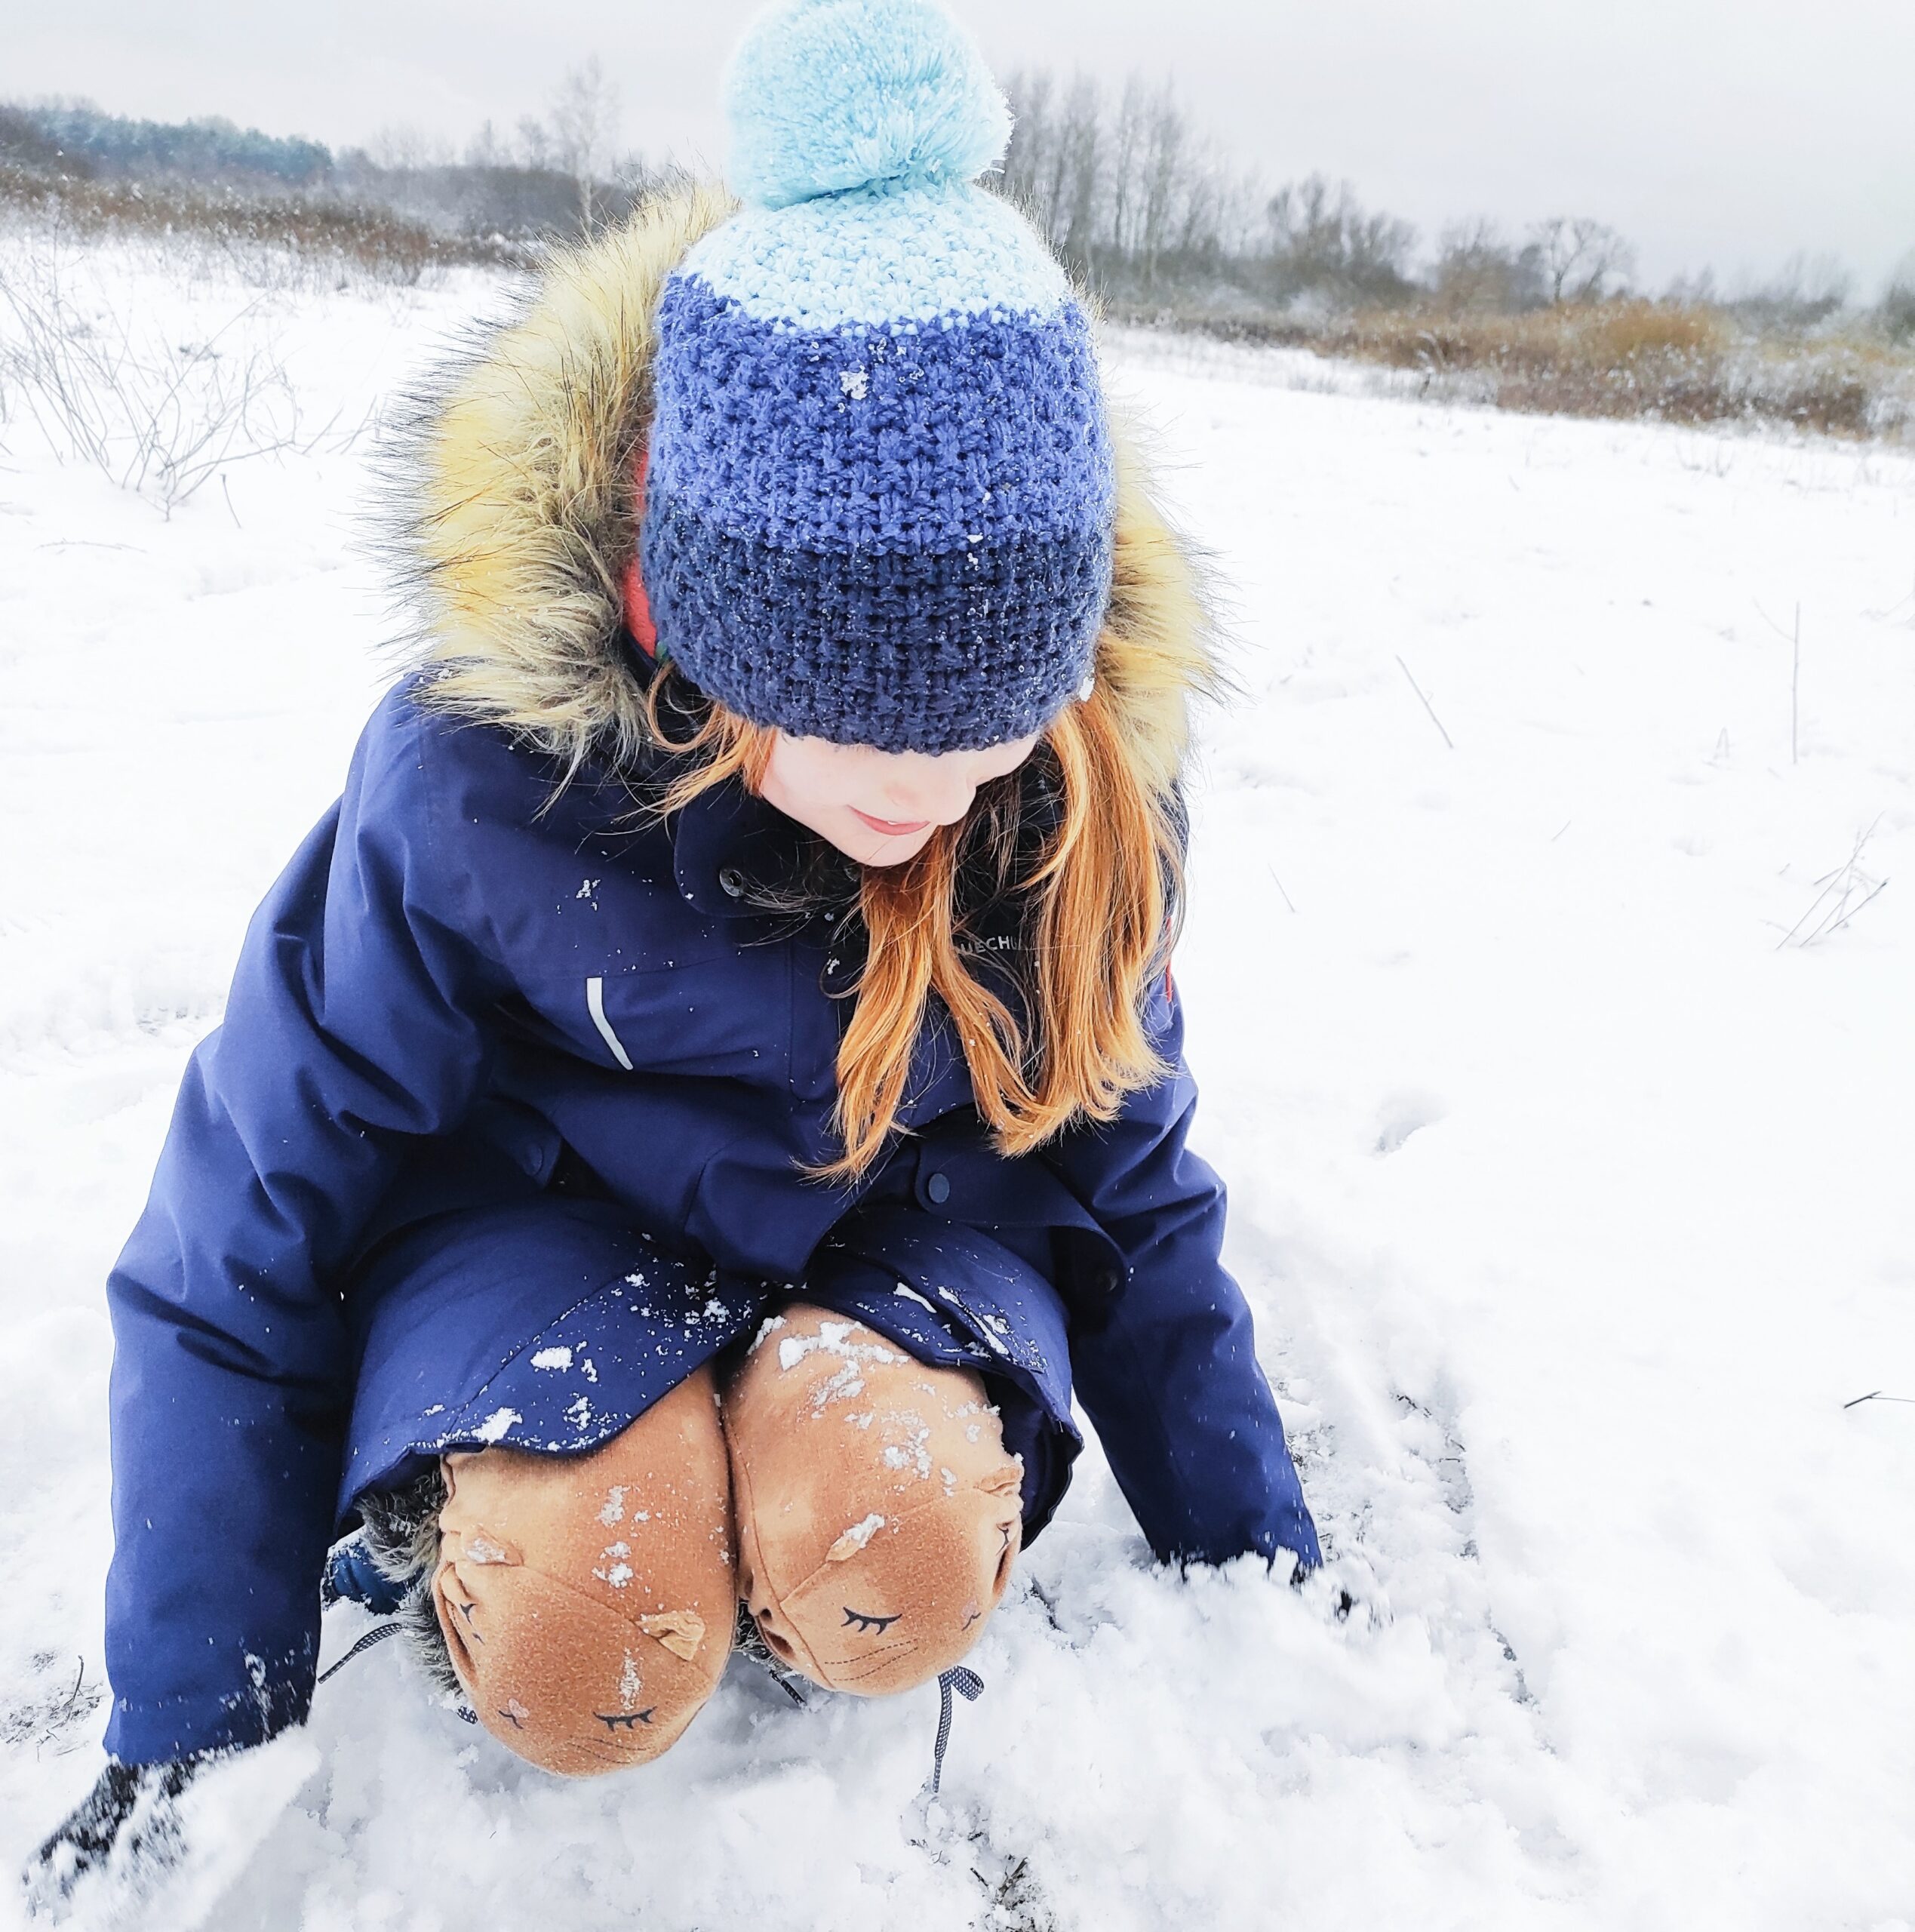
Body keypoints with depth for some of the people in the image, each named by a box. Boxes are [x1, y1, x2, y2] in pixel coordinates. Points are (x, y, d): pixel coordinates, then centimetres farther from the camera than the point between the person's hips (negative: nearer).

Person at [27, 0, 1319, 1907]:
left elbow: (1126, 1178, 0)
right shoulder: (480, 776, -25)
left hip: (899, 1227, 2)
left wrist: (1260, 1564, 4)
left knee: (894, 1546, -31)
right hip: (542, 1219, -1)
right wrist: (185, 1738, -8)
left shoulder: (1075, 780, -16)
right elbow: (250, 1240, -13)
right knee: (586, 1649, -29)